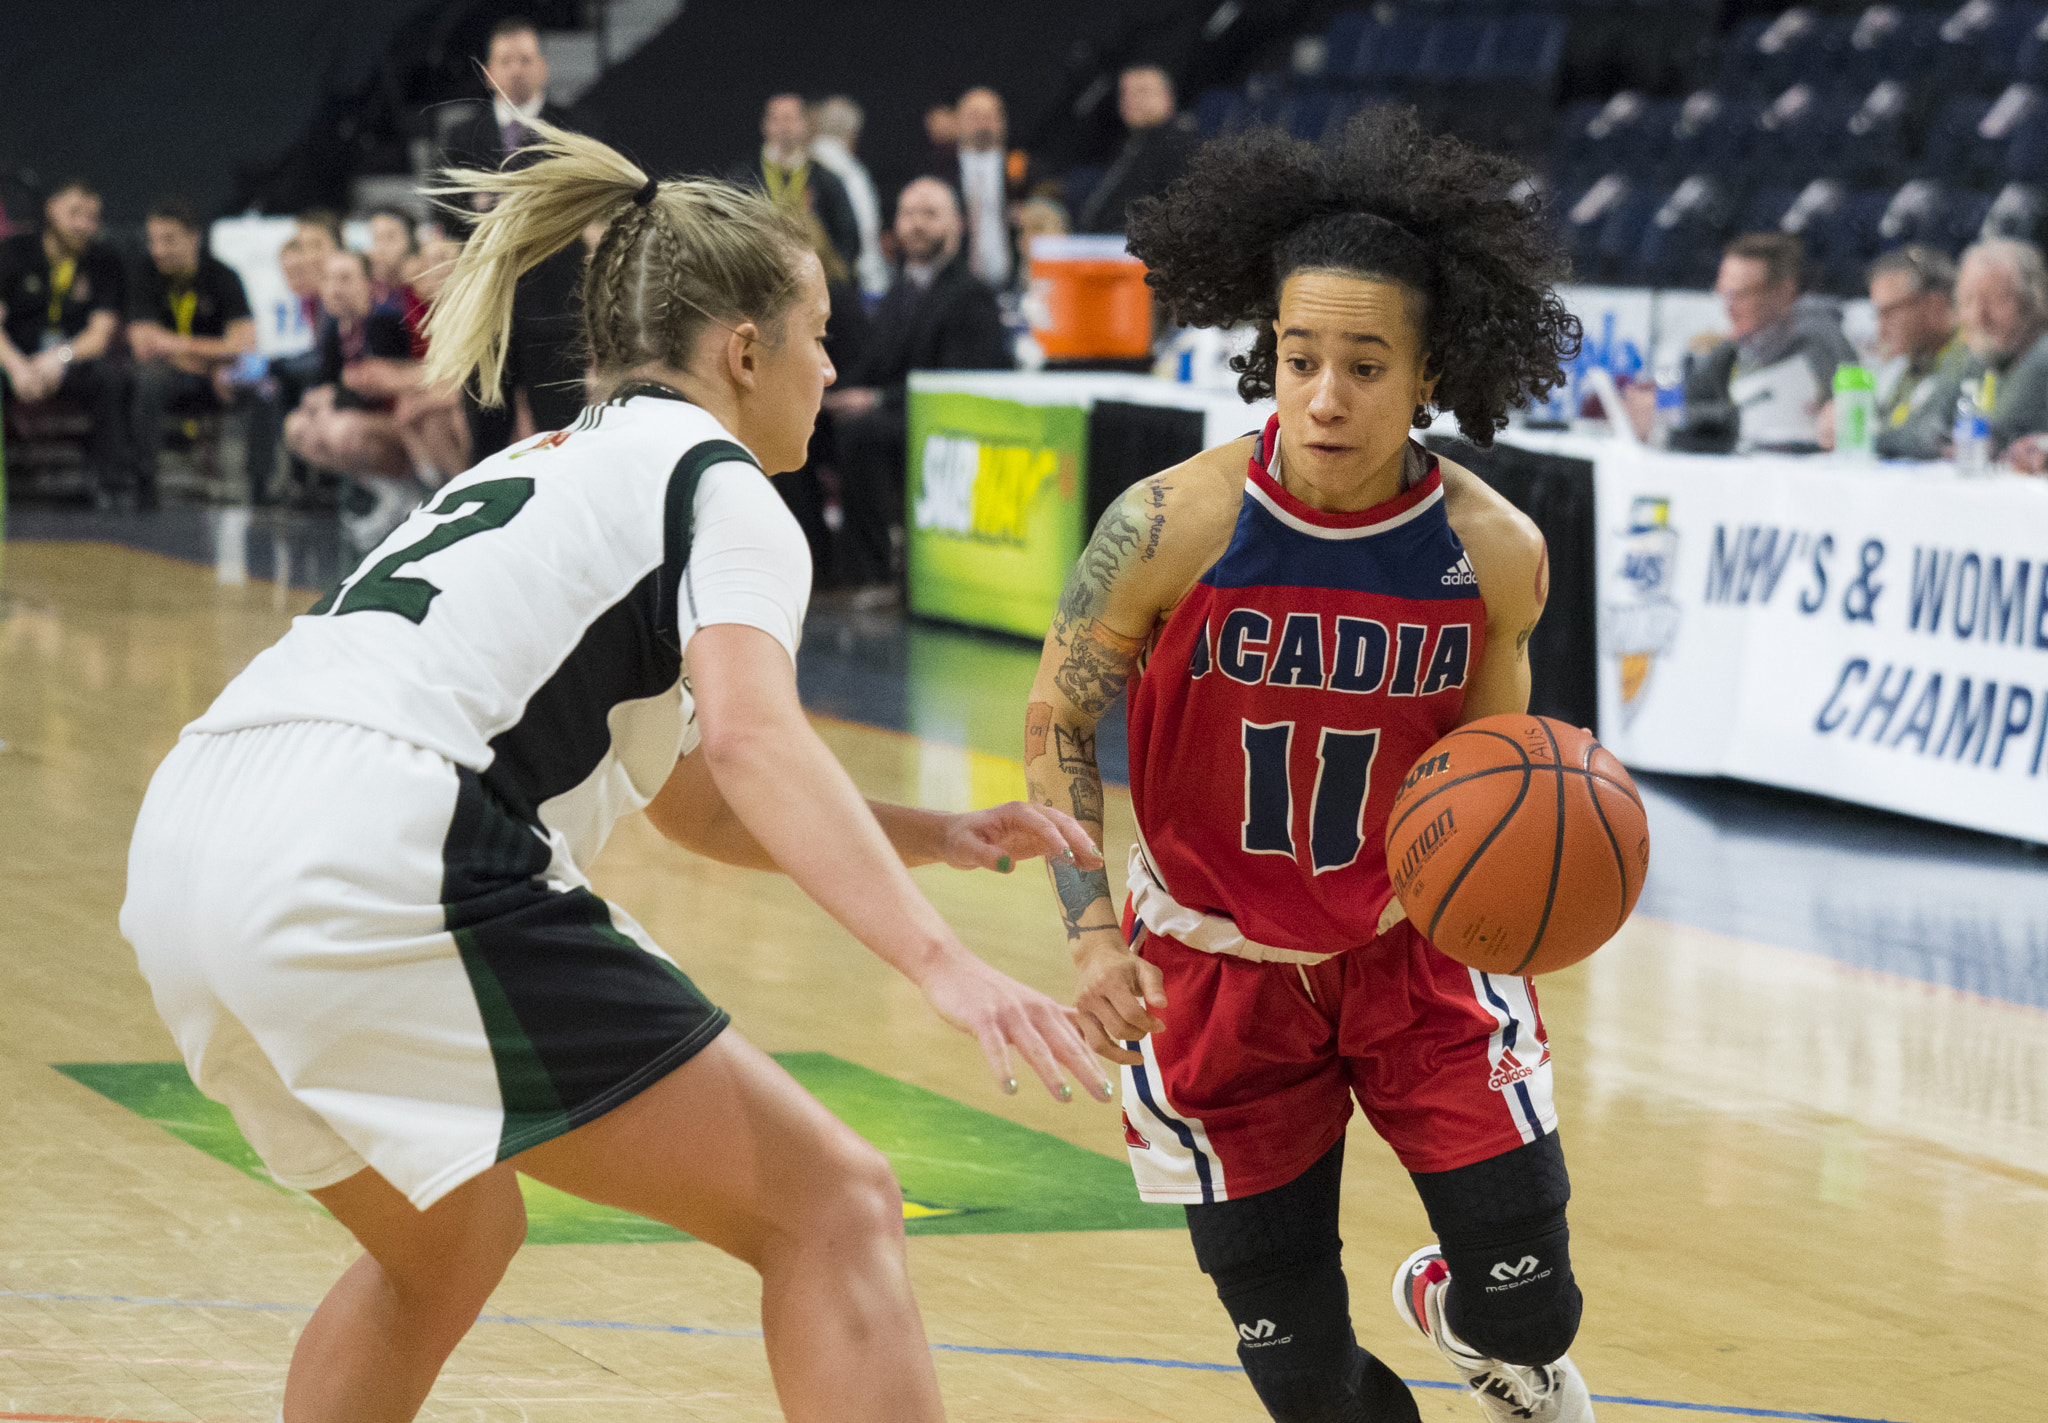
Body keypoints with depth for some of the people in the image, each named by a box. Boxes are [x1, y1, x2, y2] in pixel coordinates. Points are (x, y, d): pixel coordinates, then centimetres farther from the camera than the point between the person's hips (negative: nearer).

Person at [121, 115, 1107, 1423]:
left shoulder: (537, 473, 32)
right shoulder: (713, 482, 6)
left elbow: (696, 801, 39)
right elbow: (753, 736, -14)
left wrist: (934, 837, 27)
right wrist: (939, 961, -24)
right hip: (383, 862, -9)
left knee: (446, 1246, 34)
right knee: (833, 1207, -5)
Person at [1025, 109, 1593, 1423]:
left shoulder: (1497, 552, -15)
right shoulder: (1175, 525, -20)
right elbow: (1058, 724, -7)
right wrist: (1092, 933, -17)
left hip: (1415, 944, 1)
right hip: (1219, 961, -1)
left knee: (1526, 1307, -2)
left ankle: (1456, 1314, 35)